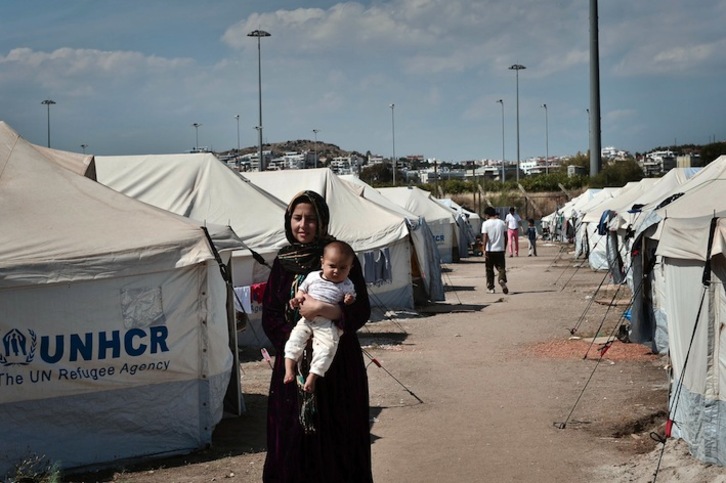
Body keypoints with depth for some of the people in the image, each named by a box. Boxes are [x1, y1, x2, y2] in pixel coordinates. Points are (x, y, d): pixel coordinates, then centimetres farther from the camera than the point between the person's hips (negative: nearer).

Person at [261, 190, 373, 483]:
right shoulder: (283, 261, 6)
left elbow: (362, 311, -11)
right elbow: (269, 315, 5)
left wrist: (324, 309, -26)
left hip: (338, 362, -3)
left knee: (337, 436, 1)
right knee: (292, 435, 5)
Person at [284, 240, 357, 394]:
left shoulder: (347, 285, 4)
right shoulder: (313, 277, 9)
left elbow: (351, 306, 11)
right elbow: (302, 290, 21)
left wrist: (349, 301, -13)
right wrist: (298, 298, -1)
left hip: (328, 324, -2)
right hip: (307, 319, 3)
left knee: (327, 346, -23)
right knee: (295, 338, -18)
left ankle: (312, 376, -20)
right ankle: (289, 369, -17)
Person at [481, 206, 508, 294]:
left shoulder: (486, 223, -7)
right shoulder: (502, 223, 5)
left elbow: (485, 238, -13)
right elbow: (506, 237, 8)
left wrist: (484, 250, -12)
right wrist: (504, 247, 18)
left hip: (490, 250, -2)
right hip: (500, 250, 2)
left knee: (489, 270, 10)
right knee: (501, 268, 4)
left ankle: (490, 287, 14)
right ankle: (502, 280, -24)